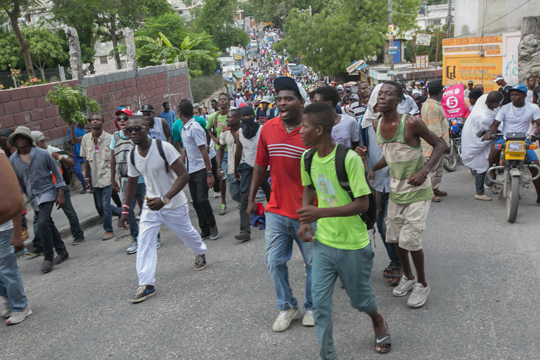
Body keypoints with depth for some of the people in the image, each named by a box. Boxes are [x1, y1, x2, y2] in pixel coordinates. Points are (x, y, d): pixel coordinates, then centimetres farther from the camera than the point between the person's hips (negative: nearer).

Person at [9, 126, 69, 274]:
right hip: (33, 198, 4)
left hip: (46, 193, -4)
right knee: (48, 224, 13)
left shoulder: (42, 154, -9)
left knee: (43, 223, -18)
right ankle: (62, 252, 28)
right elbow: (17, 181, 10)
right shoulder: (13, 160, -1)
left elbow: (56, 172, -3)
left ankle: (48, 258, -6)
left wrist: (60, 194, -6)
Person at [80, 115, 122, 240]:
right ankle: (122, 213, 34)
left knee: (105, 205, -9)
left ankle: (108, 230, 10)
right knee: (100, 206, 10)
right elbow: (86, 159, 10)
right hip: (95, 178, 5)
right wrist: (87, 177, 11)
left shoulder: (109, 138, -8)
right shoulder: (86, 138, 3)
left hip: (107, 176, -5)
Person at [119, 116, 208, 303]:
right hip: (150, 204, 4)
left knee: (187, 233, 16)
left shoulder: (164, 148, -22)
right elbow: (132, 182, 12)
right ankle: (146, 285, -4)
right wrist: (125, 208, 8)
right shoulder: (133, 155, -4)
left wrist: (164, 199, -32)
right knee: (144, 240, -9)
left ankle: (201, 253, 49)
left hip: (174, 205, -4)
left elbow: (183, 175, -25)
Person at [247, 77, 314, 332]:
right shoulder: (268, 129, 1)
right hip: (276, 210, 4)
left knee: (313, 262, 12)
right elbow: (260, 166, 10)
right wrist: (251, 199, 13)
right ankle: (286, 306, 31)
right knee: (275, 262, 10)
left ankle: (312, 306, 34)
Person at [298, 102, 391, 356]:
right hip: (322, 243, 4)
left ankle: (379, 324, 49)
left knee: (360, 299, 15)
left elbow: (362, 204, -22)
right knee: (319, 302, 2)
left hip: (353, 245, -4)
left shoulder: (349, 159, -22)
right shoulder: (307, 158, -3)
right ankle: (326, 355, 21)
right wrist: (304, 222, 1)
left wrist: (321, 212, -30)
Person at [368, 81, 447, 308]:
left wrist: (424, 171, -27)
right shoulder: (377, 126, 0)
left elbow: (439, 145, -13)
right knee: (395, 237, 13)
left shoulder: (410, 123, -20)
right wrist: (374, 168, -3)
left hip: (417, 190, -6)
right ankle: (408, 277, 36)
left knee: (410, 239, -8)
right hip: (396, 189, 7)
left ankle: (422, 284, 16)